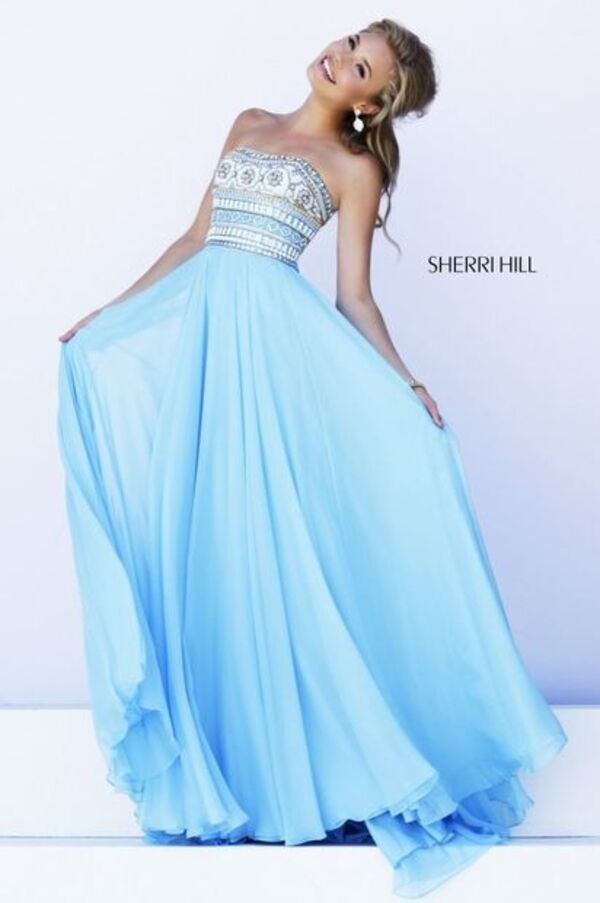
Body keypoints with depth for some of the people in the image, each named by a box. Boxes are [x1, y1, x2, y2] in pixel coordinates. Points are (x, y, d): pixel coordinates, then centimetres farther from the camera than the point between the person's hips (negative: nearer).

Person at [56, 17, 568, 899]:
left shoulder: (354, 167, 5)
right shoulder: (248, 126, 19)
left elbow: (354, 298, 1)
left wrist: (403, 384, -13)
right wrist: (112, 310, 18)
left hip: (272, 335, -5)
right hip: (196, 327, 5)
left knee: (267, 537, -7)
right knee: (195, 540, 4)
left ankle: (294, 749, 8)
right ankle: (220, 747, 17)